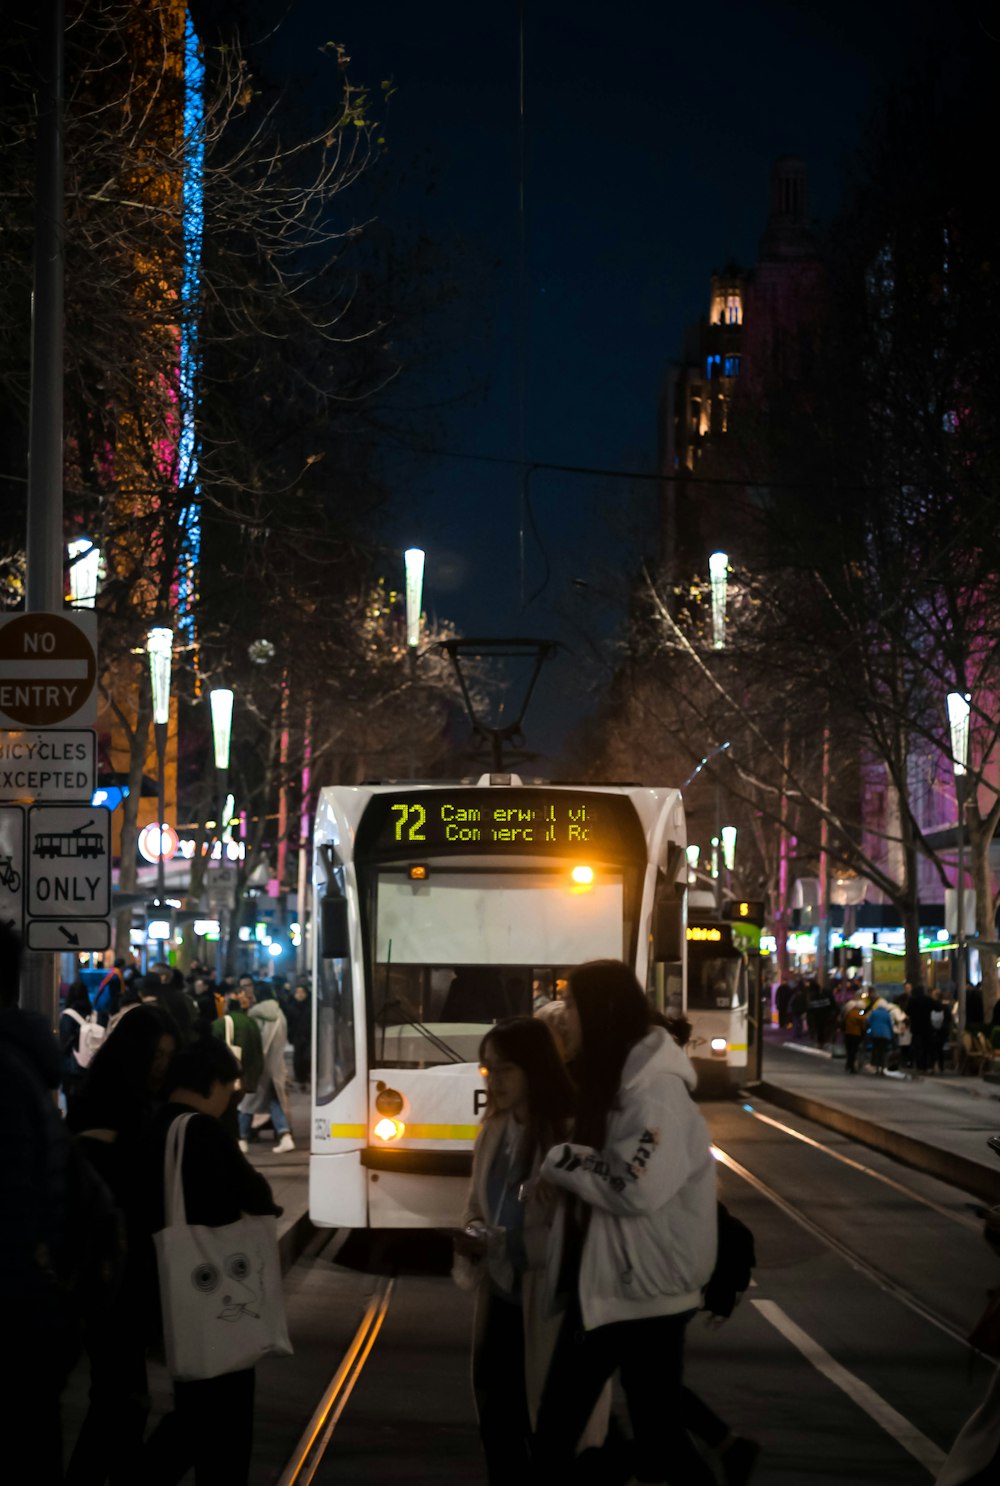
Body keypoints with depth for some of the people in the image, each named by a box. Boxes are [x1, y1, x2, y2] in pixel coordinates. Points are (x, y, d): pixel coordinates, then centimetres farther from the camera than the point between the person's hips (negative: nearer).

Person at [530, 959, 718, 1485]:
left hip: (645, 1291, -9)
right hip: (598, 1283, 9)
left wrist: (559, 1161, -16)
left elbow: (638, 1187, -29)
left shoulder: (656, 1090, -19)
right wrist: (566, 1165, 1)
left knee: (657, 1431, 0)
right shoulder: (609, 1080, 11)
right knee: (556, 1423, 13)